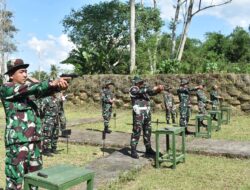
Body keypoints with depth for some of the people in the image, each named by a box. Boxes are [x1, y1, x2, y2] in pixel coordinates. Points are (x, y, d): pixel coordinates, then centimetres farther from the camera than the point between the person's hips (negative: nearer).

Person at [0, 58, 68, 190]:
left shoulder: (28, 89, 13)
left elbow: (43, 91, -5)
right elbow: (28, 89, -20)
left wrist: (58, 86, -25)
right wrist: (51, 83, -28)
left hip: (35, 139, 7)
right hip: (17, 140, -6)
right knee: (15, 178, 0)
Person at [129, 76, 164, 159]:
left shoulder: (144, 88, 17)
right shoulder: (133, 89, -5)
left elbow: (152, 93, 11)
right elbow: (140, 92, -24)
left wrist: (159, 89, -9)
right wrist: (151, 89, -28)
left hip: (147, 113, 8)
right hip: (138, 113, -7)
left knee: (147, 131, 13)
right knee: (136, 132, -6)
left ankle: (148, 149, 25)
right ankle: (133, 151, 0)